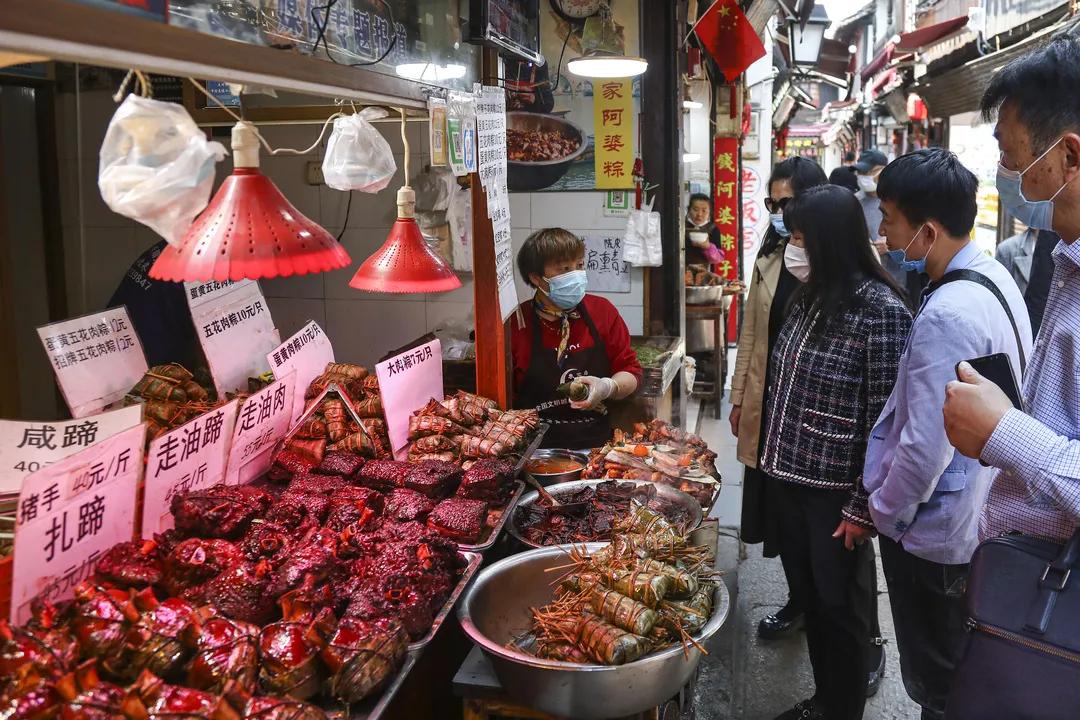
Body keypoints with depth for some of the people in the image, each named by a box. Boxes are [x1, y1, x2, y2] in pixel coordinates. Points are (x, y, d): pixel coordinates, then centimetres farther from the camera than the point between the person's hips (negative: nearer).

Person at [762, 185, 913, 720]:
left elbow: (885, 420, -17)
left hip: (837, 491, -7)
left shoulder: (881, 311, -18)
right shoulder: (808, 297, 4)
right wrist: (774, 458, 14)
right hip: (791, 477, 7)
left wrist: (862, 506, -15)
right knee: (808, 597, 20)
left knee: (839, 607, 10)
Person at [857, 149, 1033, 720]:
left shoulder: (946, 317, -29)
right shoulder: (996, 276, 2)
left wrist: (881, 512, -10)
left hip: (931, 531, -9)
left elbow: (925, 447, -28)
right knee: (961, 670, 26)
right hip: (979, 517, 9)